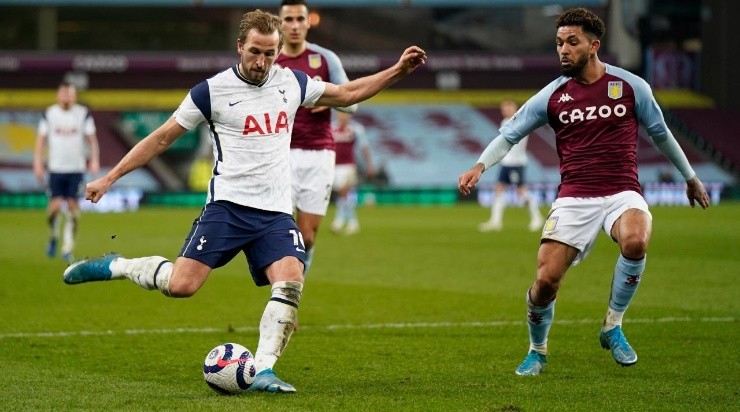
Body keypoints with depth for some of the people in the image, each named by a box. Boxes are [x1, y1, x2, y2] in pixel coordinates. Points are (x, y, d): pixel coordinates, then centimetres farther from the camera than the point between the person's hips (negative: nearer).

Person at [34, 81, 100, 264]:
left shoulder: (83, 114, 2)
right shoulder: (49, 114, 2)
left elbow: (91, 138, 5)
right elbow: (41, 139, 6)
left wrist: (94, 160, -6)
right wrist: (38, 163, -1)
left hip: (76, 168, 0)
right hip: (55, 167, 0)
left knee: (72, 206, -4)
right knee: (55, 206, -8)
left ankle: (68, 247, 4)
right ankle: (54, 236, 21)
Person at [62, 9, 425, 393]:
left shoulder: (292, 82, 8)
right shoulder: (212, 90, -4)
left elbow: (348, 93, 23)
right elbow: (161, 138, 3)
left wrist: (398, 70, 14)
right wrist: (109, 178, 1)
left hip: (276, 213, 4)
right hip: (227, 205, -4)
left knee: (291, 282, -20)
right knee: (182, 285, -18)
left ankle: (262, 371, -16)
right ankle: (114, 266, 8)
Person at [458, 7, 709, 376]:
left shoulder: (631, 86, 3)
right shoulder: (553, 95, 3)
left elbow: (660, 133, 16)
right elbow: (510, 133, 5)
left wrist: (690, 177, 24)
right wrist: (480, 166, -12)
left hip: (622, 192, -1)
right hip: (574, 198, 1)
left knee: (635, 241, -34)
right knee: (546, 279, -13)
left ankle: (613, 327, -11)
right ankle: (537, 351, 18)